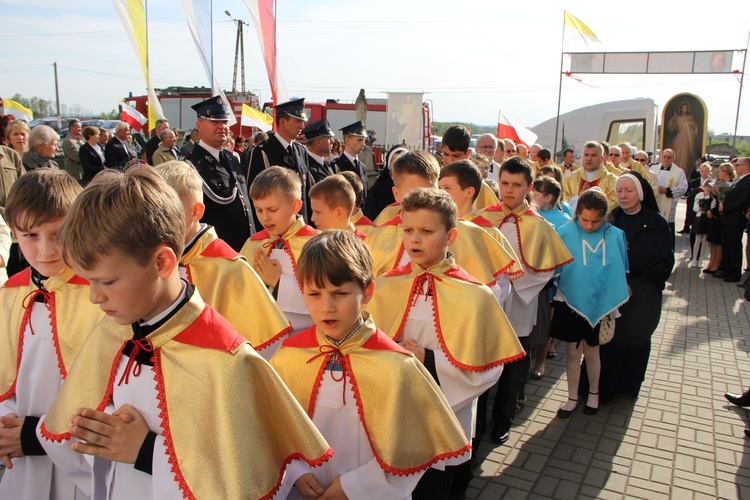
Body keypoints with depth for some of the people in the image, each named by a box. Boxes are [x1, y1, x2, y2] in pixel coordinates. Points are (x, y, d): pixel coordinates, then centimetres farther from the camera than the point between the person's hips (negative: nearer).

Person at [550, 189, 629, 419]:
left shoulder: (615, 236, -8)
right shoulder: (565, 233, -12)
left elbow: (618, 272, 2)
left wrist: (613, 305, 4)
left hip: (600, 303, 1)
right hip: (571, 302, 0)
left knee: (592, 350, 15)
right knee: (573, 351, 9)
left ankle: (593, 393, 37)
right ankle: (572, 398, 25)